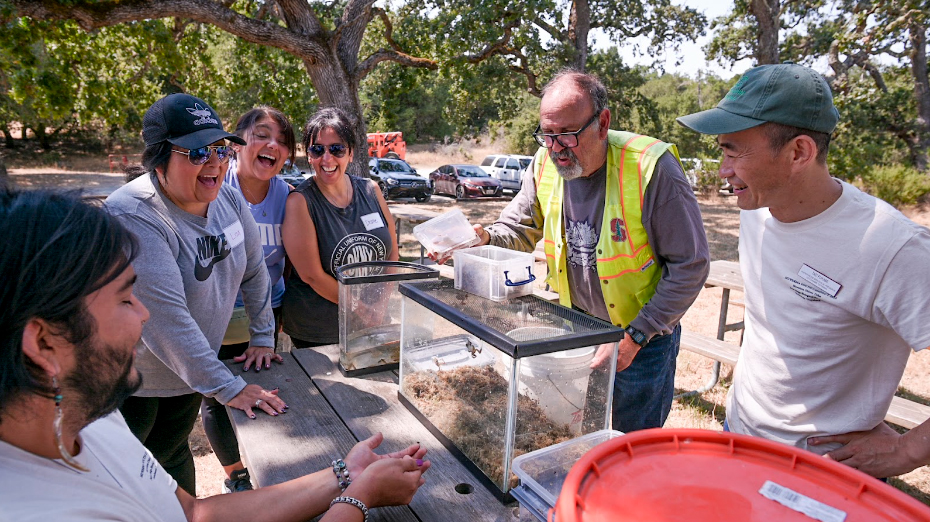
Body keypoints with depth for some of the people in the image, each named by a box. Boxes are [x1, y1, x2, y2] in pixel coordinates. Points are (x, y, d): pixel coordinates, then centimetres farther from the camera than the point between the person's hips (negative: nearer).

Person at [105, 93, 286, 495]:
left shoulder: (227, 199, -7)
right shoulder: (131, 217, -28)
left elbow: (253, 270, 5)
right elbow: (167, 317, -33)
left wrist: (262, 338, 7)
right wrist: (227, 388, -31)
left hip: (190, 370, 6)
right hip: (133, 382, -6)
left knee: (173, 454, 25)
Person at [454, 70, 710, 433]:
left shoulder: (652, 168, -23)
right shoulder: (546, 163, -7)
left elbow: (690, 266, -16)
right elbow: (521, 227, 8)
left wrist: (634, 337, -17)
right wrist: (486, 239, -16)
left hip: (642, 341, -4)